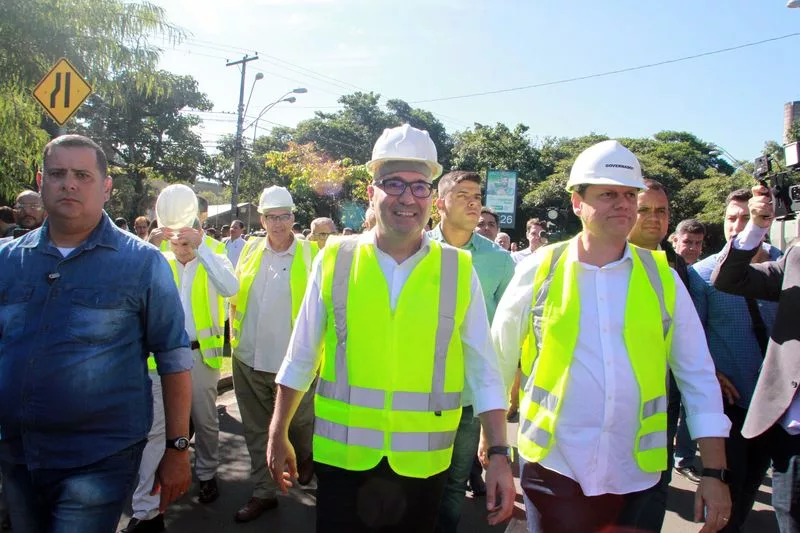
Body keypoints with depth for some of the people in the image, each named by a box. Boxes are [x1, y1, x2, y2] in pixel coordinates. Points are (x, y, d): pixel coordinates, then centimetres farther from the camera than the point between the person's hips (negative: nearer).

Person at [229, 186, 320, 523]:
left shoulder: (311, 253, -7)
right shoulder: (250, 250, 5)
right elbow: (234, 295, 15)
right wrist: (234, 333, 9)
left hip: (293, 361, -4)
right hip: (248, 359, 4)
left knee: (300, 422, 14)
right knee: (256, 431, 14)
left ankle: (307, 459, 46)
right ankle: (263, 492, 31)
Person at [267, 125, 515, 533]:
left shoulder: (459, 270, -4)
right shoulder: (334, 260, -4)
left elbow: (483, 370, -2)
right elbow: (300, 357, 3)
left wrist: (499, 454, -6)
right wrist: (278, 435, 8)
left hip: (422, 463, 1)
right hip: (342, 456, 0)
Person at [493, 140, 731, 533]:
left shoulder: (662, 278, 0)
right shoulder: (538, 271, -4)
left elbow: (698, 377, 3)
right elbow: (499, 362, 5)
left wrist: (714, 472, 0)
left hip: (638, 477, 2)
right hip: (553, 470, -1)